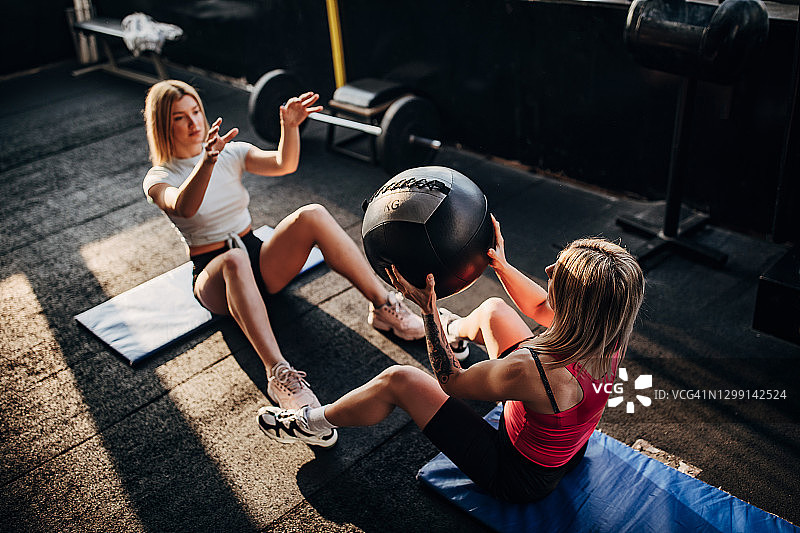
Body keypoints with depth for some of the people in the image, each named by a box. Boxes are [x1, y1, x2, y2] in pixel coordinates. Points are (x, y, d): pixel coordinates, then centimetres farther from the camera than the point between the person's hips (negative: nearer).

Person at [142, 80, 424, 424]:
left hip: (259, 260, 4)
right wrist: (207, 161, -44)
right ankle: (279, 375, -53)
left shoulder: (231, 153, 10)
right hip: (213, 276, -3)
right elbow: (184, 208, -27)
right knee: (235, 260, -42)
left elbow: (283, 164, -9)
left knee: (312, 215, -26)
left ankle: (385, 306, -23)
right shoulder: (159, 179, -2)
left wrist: (290, 126, -28)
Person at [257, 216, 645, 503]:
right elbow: (542, 309, 3)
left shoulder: (533, 372, -42)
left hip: (520, 477, -7)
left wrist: (428, 309, -22)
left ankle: (315, 424, 20)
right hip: (568, 449, 7)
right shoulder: (608, 335, -21)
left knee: (398, 380, -9)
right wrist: (501, 266, -5)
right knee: (493, 309, 13)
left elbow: (451, 381, -23)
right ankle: (454, 330, 52)